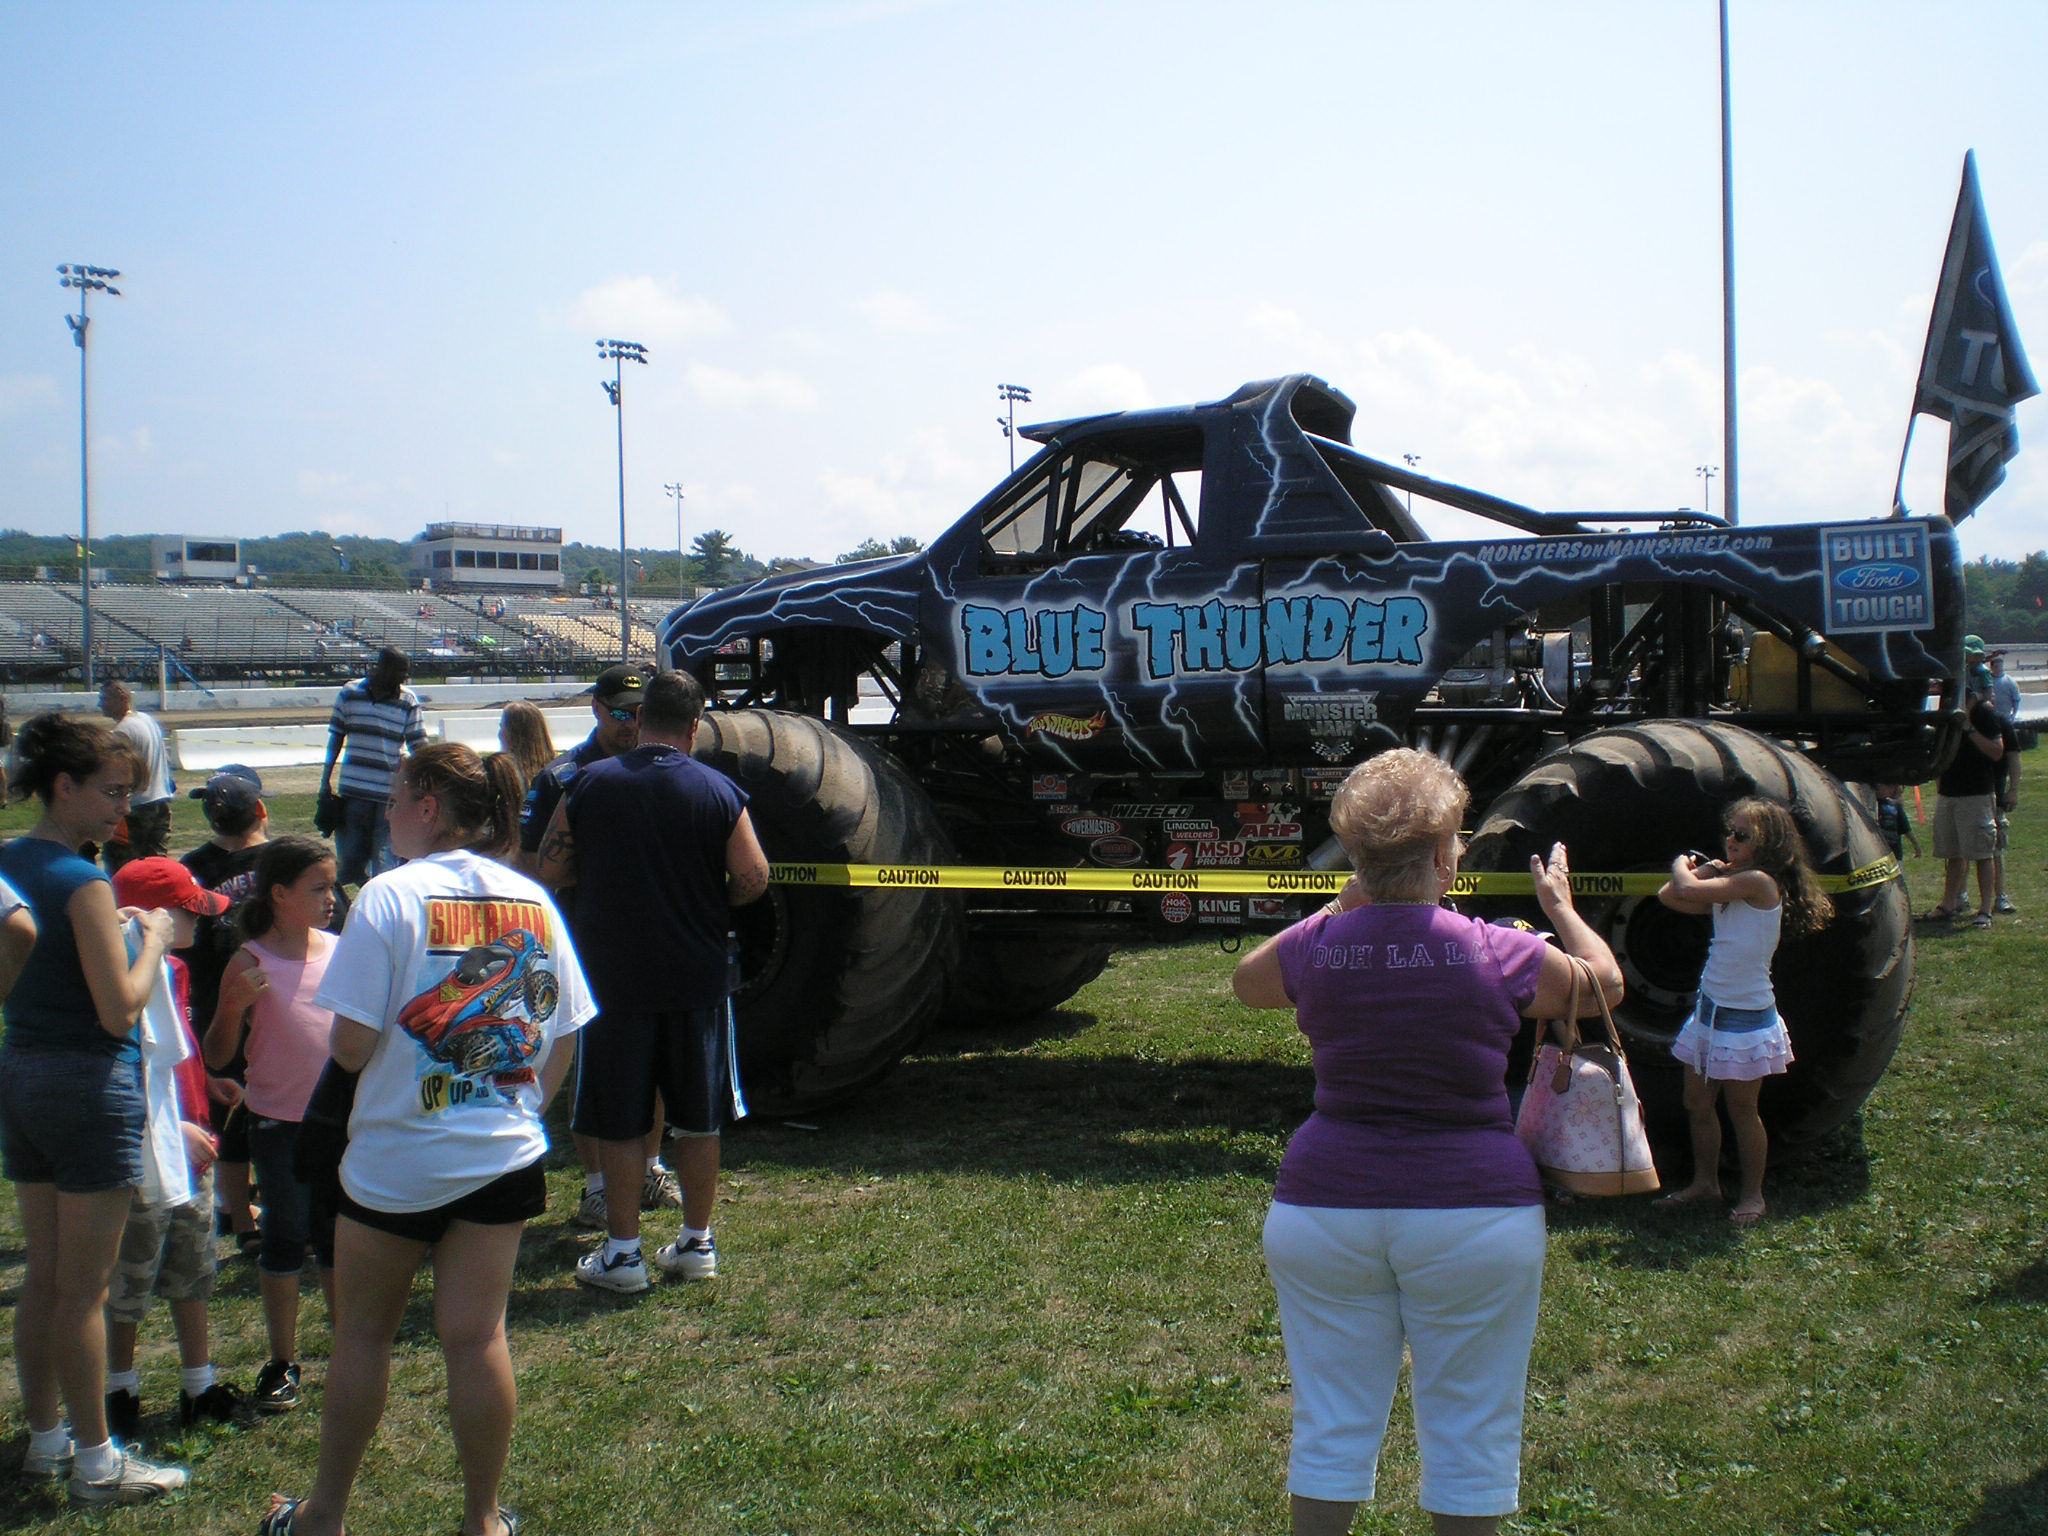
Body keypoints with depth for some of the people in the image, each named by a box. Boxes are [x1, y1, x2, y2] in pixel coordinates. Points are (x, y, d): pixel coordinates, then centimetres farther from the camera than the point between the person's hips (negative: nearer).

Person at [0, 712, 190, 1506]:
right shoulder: (83, 883, -19)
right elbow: (120, 1010, -19)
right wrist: (153, 941, -4)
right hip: (90, 1084, -8)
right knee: (83, 1290, 1)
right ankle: (95, 1463, 12)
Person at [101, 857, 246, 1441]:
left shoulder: (175, 972, 8)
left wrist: (211, 1086, 14)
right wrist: (174, 1128, -23)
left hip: (191, 1151, 8)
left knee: (192, 1277, 15)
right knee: (128, 1285, 8)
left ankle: (199, 1386, 25)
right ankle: (121, 1390, 23)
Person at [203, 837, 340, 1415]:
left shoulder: (340, 951, 1)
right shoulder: (251, 964, -10)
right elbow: (217, 1058, -9)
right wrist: (233, 1006, -24)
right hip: (279, 1124, -3)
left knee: (338, 1237, 12)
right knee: (285, 1239, 5)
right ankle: (282, 1362, 18)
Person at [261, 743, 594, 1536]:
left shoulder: (389, 896, -13)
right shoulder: (533, 900, 2)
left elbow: (352, 1043, -16)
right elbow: (561, 1038, 6)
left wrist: (345, 1053, 7)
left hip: (397, 1158, -3)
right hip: (503, 1155, 4)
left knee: (363, 1332, 13)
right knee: (477, 1336, 10)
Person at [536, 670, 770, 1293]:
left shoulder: (589, 784, -4)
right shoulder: (719, 791, -5)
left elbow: (549, 870, 0)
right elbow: (752, 880, -9)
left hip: (613, 979, -1)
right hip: (696, 979, 1)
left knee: (618, 1122, 8)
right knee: (698, 1118, 13)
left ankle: (622, 1252, 13)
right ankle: (696, 1242, 22)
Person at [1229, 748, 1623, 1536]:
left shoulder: (1318, 948, -5)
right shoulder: (1497, 954, -10)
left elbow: (1245, 982, 19)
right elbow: (1605, 982, 11)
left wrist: (1344, 906, 22)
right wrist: (1561, 905, 27)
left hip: (1326, 1205, 2)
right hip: (1472, 1209, -2)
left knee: (1331, 1425, 13)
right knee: (1468, 1427, 13)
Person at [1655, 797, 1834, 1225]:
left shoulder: (1758, 882, -19)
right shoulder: (1730, 888, 7)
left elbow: (1688, 891, -26)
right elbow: (1669, 897, 7)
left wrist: (1681, 864, -4)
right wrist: (1704, 868, -4)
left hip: (1745, 1017, -8)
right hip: (1710, 1009, 8)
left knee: (1741, 1109, 5)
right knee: (1698, 1103, 14)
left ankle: (1752, 1195, 20)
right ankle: (1705, 1182, 29)